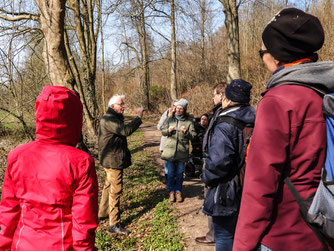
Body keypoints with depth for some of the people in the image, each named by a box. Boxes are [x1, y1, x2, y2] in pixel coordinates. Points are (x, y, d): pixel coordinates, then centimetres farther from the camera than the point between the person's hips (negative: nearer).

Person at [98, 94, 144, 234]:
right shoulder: (108, 119, -20)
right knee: (116, 190, -9)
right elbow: (126, 131, -31)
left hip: (111, 160, 11)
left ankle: (103, 213, 38)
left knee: (109, 186, 22)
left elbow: (122, 132, 22)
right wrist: (138, 117, -24)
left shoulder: (114, 118, 16)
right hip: (113, 160, -11)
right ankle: (114, 224, -4)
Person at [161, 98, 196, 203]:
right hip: (170, 150, 1)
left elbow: (193, 135, -2)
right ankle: (171, 191, 19)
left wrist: (186, 132, -21)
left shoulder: (189, 121, 1)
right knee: (170, 172, 5)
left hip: (182, 151, -1)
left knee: (180, 172, 8)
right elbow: (163, 131, 13)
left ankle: (178, 191, 22)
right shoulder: (170, 119, 7)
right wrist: (168, 130, -8)